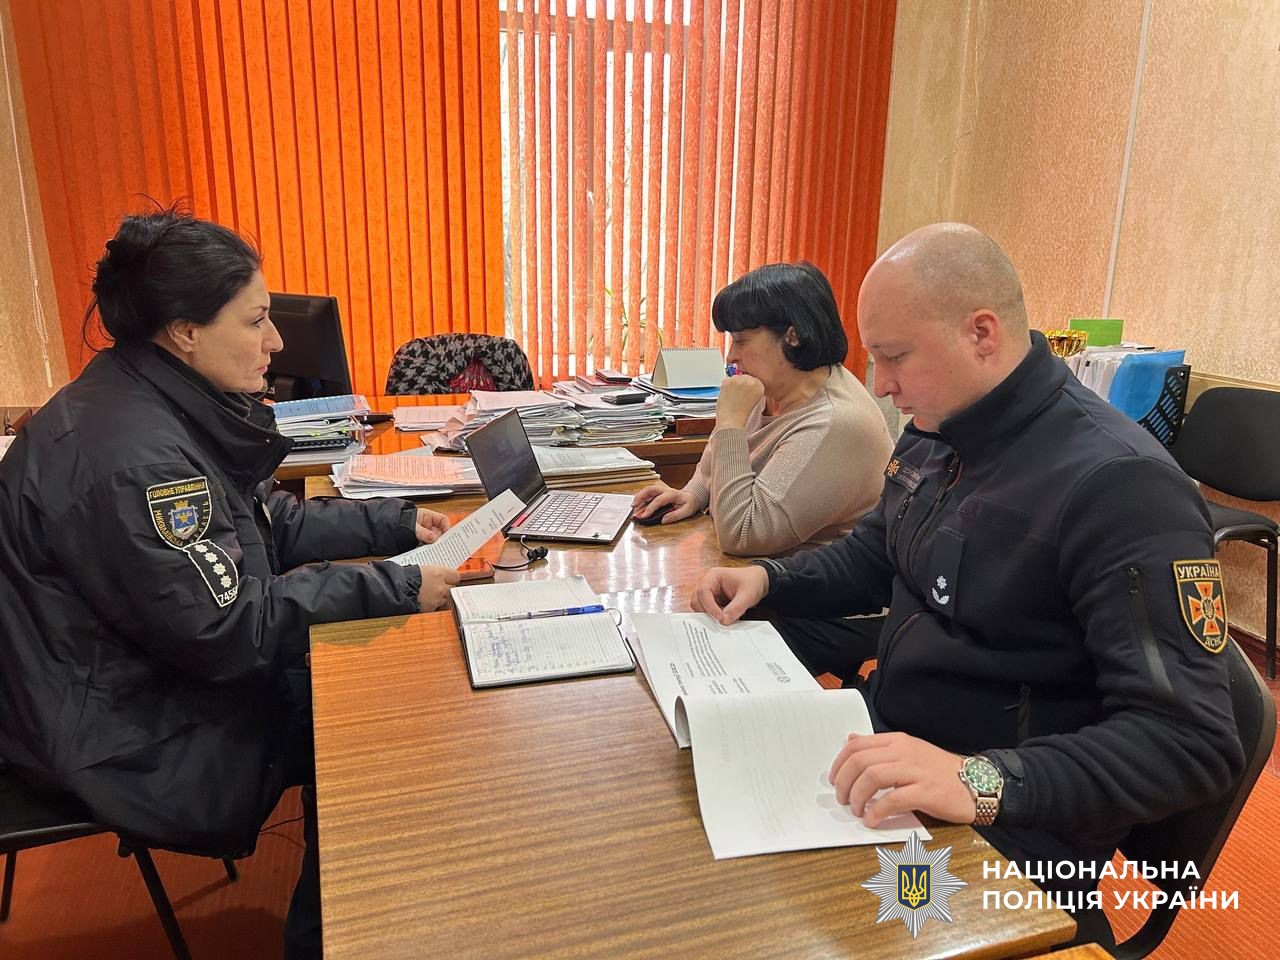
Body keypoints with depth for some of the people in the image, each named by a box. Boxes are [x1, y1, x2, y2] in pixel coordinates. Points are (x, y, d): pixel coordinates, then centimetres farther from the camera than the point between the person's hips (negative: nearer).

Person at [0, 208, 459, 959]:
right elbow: (226, 634, -29)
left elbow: (271, 525, 8)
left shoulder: (179, 404, 0)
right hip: (128, 733, -9)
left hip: (173, 668, 9)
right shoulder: (129, 456, -31)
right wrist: (395, 590, -27)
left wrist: (397, 525, 0)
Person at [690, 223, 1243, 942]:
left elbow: (1194, 742, -26)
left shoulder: (1120, 485, -23)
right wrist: (769, 580, 1)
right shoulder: (938, 428, 4)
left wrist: (985, 782, -39)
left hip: (996, 838, -7)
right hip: (890, 754, 8)